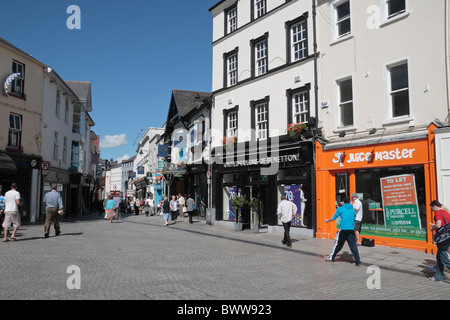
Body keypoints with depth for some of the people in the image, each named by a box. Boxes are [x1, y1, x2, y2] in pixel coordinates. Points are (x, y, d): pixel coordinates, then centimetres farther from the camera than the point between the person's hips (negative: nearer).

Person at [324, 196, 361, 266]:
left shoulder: (340, 209, -1)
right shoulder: (353, 210, 9)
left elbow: (334, 218, 5)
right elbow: (354, 219, 20)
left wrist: (327, 220, 23)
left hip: (343, 230, -2)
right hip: (351, 230, 3)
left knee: (338, 244, 9)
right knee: (353, 246, 3)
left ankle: (331, 257, 22)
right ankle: (358, 262, 1)